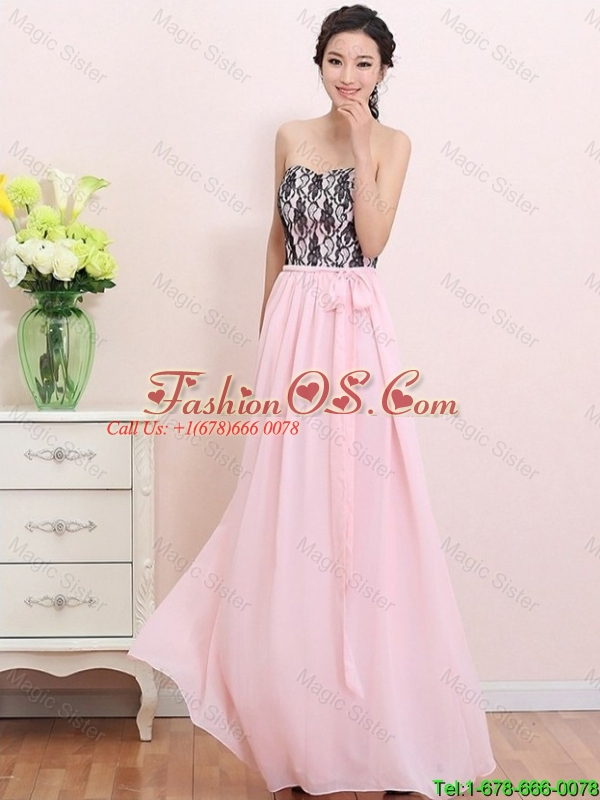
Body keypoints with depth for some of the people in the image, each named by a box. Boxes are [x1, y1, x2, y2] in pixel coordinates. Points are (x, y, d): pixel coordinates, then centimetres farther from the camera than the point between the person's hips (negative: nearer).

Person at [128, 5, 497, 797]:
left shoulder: (392, 142, 2)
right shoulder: (291, 137, 11)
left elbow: (373, 239, -10)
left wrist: (362, 144, -11)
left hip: (358, 329, -3)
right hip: (294, 325, 3)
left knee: (361, 498, -1)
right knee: (291, 499, 4)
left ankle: (372, 699, 12)